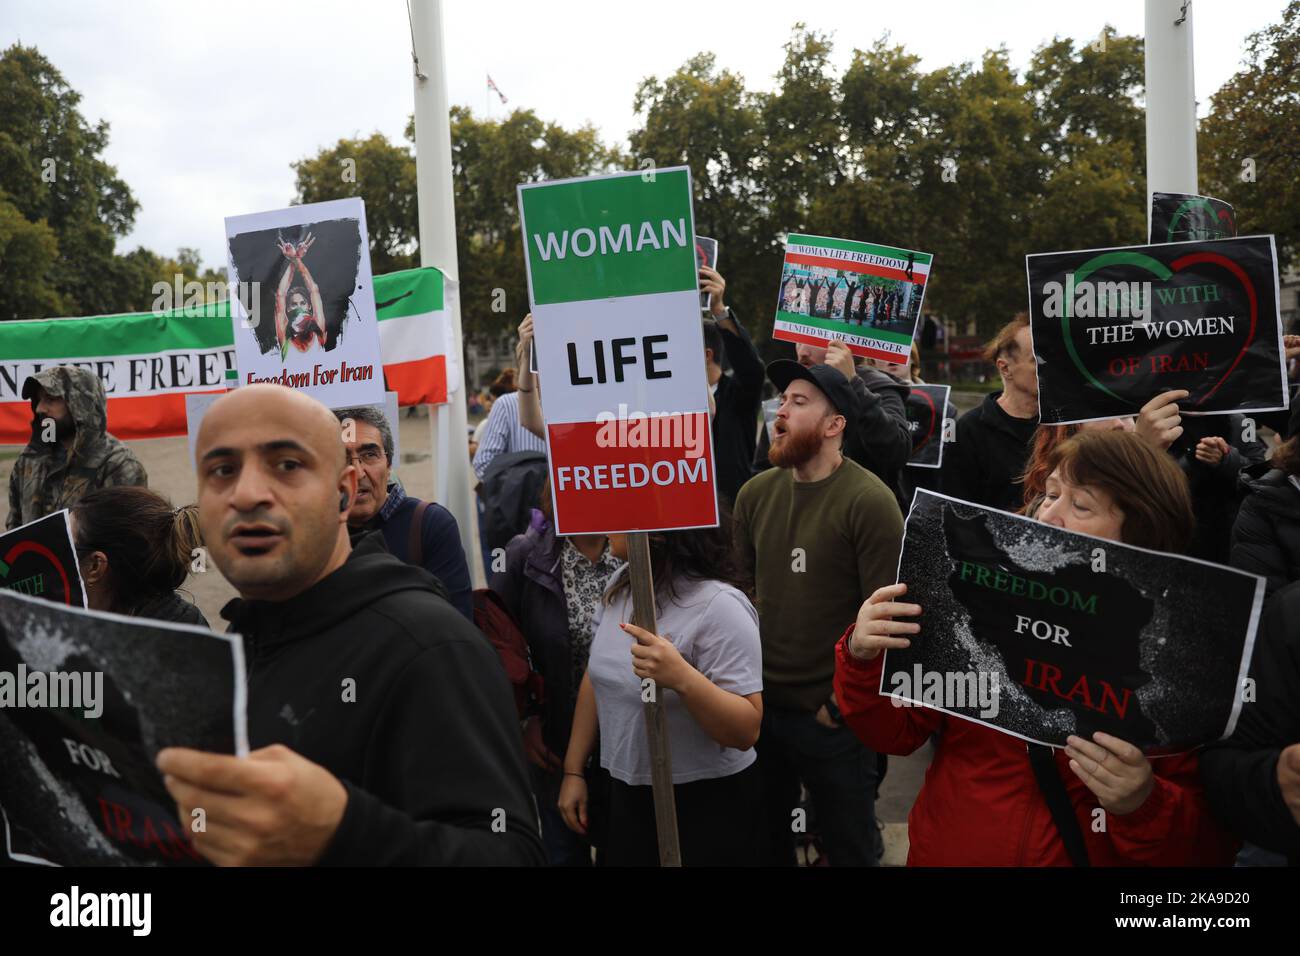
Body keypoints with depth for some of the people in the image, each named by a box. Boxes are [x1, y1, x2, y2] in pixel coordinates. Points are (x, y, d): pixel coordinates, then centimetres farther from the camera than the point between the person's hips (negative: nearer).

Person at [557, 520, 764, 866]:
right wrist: (573, 771, 11)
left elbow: (747, 730, -22)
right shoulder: (620, 586, 0)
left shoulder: (718, 605, -22)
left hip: (706, 808, -6)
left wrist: (682, 678, -37)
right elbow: (596, 679, 11)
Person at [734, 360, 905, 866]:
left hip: (831, 717, -5)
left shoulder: (869, 501, -17)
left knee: (849, 847, 17)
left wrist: (844, 702, -13)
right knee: (763, 841, 22)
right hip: (759, 705, 5)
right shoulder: (755, 493, 2)